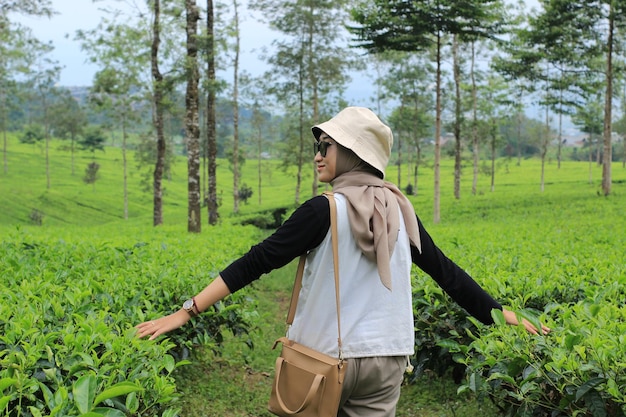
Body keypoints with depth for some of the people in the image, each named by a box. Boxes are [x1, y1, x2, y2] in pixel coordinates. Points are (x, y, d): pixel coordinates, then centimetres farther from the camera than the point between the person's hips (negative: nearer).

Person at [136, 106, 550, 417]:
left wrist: (188, 310, -15)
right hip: (386, 358, 4)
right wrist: (503, 314, 18)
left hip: (326, 356, -4)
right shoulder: (401, 211, 3)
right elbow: (445, 270, 8)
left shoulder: (324, 210, -13)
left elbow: (258, 262, -16)